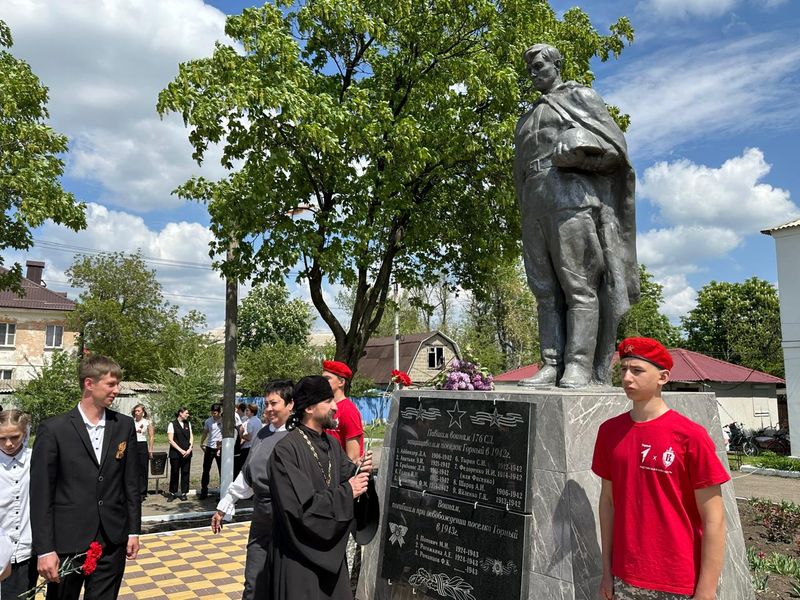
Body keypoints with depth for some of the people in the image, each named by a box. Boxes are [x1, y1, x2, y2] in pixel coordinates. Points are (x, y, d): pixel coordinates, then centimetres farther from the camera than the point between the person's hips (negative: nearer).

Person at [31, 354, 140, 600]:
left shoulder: (124, 425, 2)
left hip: (112, 541, 2)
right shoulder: (53, 429, -8)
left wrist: (133, 531, 6)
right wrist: (44, 549, -9)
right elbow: (41, 494, -7)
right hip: (67, 543, -2)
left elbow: (131, 483, 7)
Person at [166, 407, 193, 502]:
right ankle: (172, 493, 14)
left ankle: (184, 493, 12)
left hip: (187, 453, 4)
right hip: (175, 453, -4)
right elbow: (170, 440, -8)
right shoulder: (172, 424, -4)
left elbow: (191, 437, 11)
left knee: (185, 473, 4)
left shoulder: (188, 424, 12)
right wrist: (181, 450, -12)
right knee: (174, 473, 2)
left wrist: (189, 449, -4)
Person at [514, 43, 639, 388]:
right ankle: (551, 365, -4)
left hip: (572, 195, -6)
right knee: (546, 289, -2)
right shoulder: (529, 118, 29)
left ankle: (580, 367, -16)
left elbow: (614, 142, 2)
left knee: (579, 285, -12)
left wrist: (578, 149, -14)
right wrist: (527, 213, 12)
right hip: (536, 203, 7)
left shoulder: (579, 96, 12)